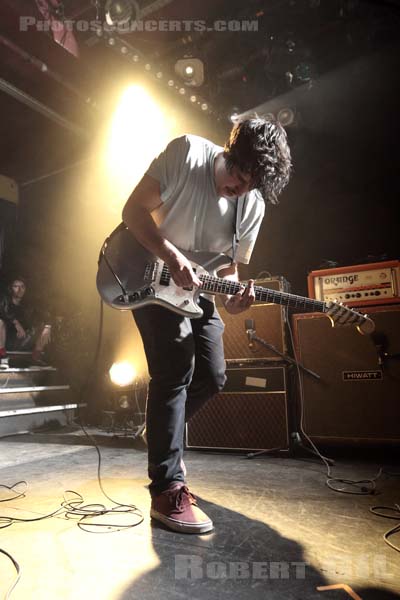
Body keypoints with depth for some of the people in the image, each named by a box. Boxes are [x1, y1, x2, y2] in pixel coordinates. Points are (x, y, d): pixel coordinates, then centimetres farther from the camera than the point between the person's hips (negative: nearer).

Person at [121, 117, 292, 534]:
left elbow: (231, 267, 3)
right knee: (175, 371, -17)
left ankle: (160, 430, 32)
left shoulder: (253, 204, -3)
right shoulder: (186, 152, -15)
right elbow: (134, 210, -15)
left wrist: (232, 299, -19)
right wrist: (173, 258, -27)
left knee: (212, 377, 4)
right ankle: (168, 491, -8)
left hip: (196, 288, 6)